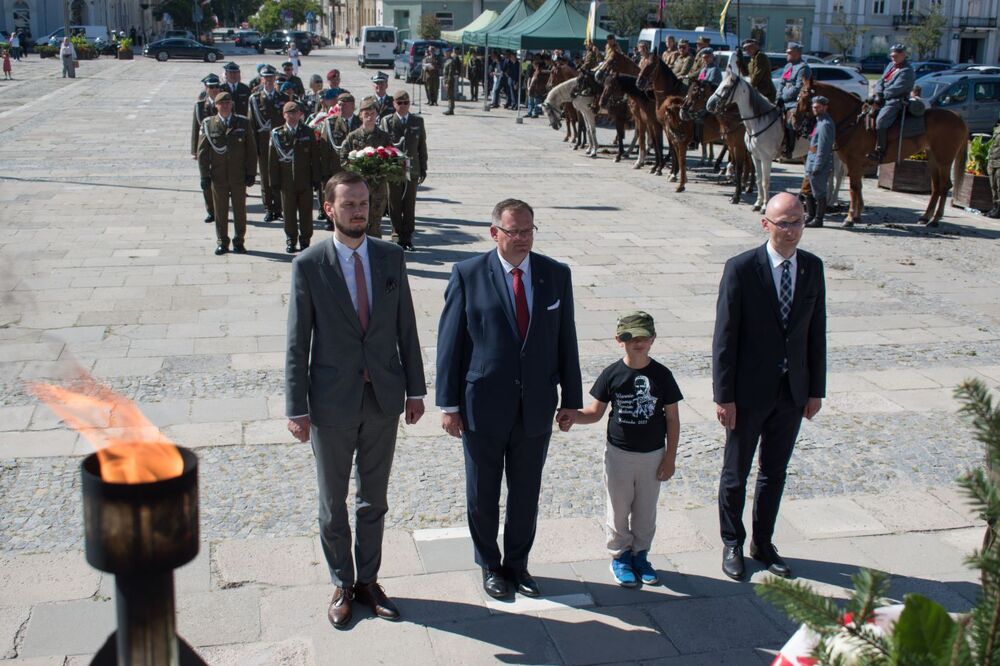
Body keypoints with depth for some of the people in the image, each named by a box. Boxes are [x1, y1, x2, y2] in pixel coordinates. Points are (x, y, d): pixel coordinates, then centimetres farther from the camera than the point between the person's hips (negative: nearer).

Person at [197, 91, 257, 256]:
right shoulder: (208, 124, 1)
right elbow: (202, 151, 2)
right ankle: (222, 242, 17)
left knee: (240, 210, 6)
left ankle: (239, 241, 18)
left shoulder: (243, 123, 2)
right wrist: (205, 175, -4)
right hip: (218, 176, 0)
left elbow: (251, 150, 2)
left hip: (239, 176, 0)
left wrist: (251, 173, -4)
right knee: (220, 210, 6)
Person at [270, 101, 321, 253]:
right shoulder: (277, 134, 0)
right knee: (289, 213, 7)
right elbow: (273, 159, 2)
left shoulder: (308, 132, 2)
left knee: (306, 212, 6)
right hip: (286, 181, 0)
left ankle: (305, 240, 18)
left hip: (305, 181, 0)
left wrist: (316, 178, -1)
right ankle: (290, 241, 20)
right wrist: (275, 181, -2)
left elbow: (315, 157, 3)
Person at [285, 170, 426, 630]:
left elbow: (406, 328, 5)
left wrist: (415, 389, 4)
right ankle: (342, 586, 31)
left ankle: (368, 581, 32)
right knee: (333, 502, 13)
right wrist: (297, 408, -10)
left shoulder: (391, 258, 0)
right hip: (332, 401, -2)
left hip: (384, 398, 3)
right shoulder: (308, 265, -9)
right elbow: (297, 342, -8)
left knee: (374, 498, 15)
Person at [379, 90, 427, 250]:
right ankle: (397, 237, 12)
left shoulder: (418, 121, 7)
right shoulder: (387, 121, 1)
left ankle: (407, 237, 13)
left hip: (412, 170, 1)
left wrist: (423, 168, 6)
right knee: (395, 205, 3)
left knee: (410, 206, 5)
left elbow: (422, 146, 9)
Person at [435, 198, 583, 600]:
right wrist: (449, 404, -7)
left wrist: (571, 398, 5)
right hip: (484, 405, -2)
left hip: (537, 407, 2)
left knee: (526, 492, 15)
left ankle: (517, 563, 34)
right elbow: (449, 341, -6)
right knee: (482, 493, 13)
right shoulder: (468, 275, -8)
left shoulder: (556, 275, 0)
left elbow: (565, 340, 5)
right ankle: (489, 564, 33)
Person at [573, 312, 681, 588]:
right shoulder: (612, 374, -7)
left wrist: (670, 457, -3)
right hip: (619, 454, -1)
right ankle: (620, 556, 26)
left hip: (652, 456, 1)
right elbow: (596, 412, -2)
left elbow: (672, 418, -1)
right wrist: (572, 415, -21)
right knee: (619, 509, 9)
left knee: (646, 510, 12)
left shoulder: (661, 375, -6)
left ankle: (640, 554, 30)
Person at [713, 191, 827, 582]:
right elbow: (725, 336, -12)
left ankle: (763, 543, 33)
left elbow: (816, 332, 6)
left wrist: (816, 389, 6)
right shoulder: (741, 269, -14)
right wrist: (724, 396, -13)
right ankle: (732, 545, 29)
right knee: (736, 474, 11)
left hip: (793, 391, 4)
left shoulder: (813, 268, 0)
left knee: (775, 473, 17)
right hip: (749, 392, -4)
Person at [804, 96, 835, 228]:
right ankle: (810, 216, 28)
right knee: (808, 191, 18)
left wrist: (816, 167, -21)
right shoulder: (819, 121, 14)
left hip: (819, 164, -10)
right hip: (812, 161, 10)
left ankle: (818, 220, 7)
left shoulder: (825, 124, -18)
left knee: (819, 193, -1)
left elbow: (823, 149, -21)